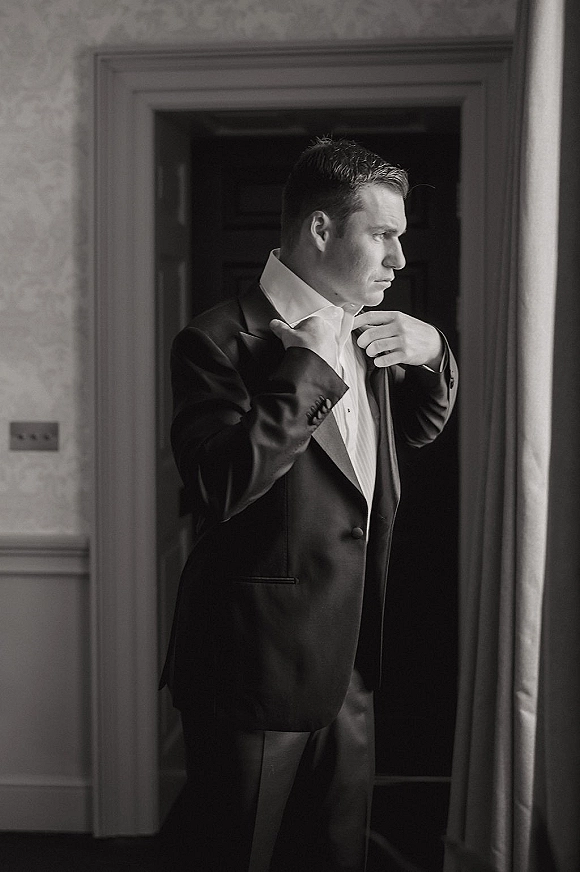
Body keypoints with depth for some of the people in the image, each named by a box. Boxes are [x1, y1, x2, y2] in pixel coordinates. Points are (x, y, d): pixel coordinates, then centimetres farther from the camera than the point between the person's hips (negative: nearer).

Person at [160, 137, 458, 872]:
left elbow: (419, 426, 21)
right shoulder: (218, 342, -18)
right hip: (256, 673, -7)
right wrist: (311, 367, -27)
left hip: (348, 667, 8)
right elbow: (221, 485, -31)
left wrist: (432, 353, 1)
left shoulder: (363, 331, 6)